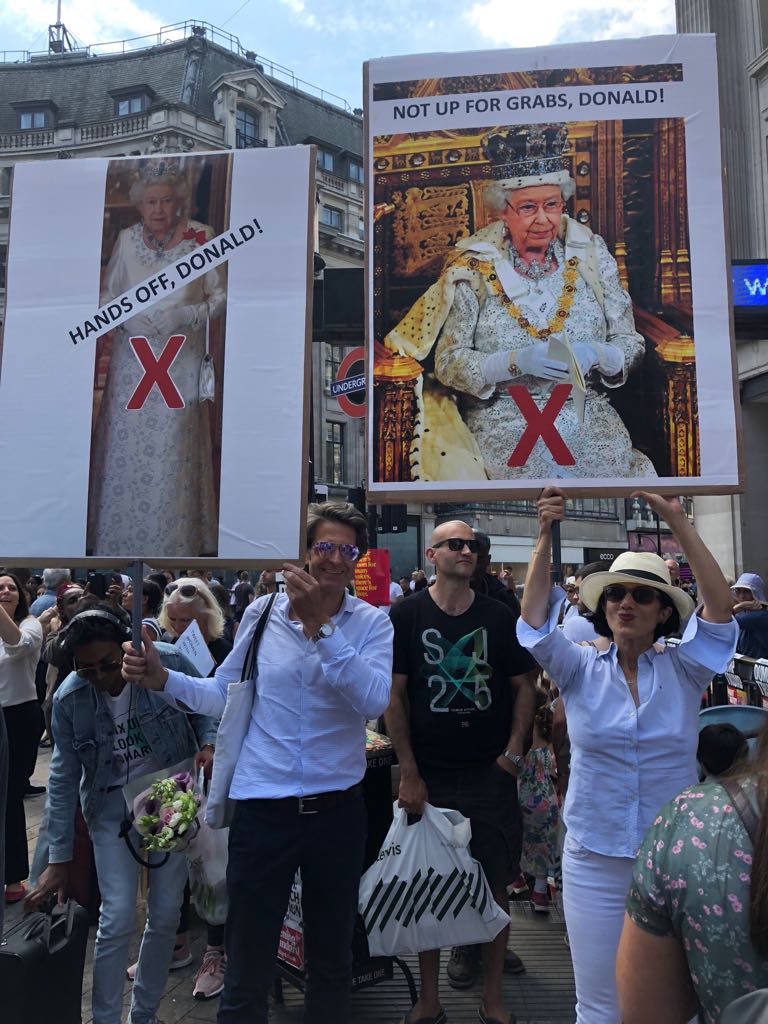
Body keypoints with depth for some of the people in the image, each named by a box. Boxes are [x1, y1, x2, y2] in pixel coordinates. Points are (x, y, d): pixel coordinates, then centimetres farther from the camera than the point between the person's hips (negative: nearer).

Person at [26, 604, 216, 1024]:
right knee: (118, 919, -5)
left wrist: (209, 745, -23)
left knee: (165, 915, 8)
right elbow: (63, 780, -5)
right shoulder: (68, 699, -13)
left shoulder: (169, 662, -19)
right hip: (114, 804, 0)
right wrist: (58, 859, -4)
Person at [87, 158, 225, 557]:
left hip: (180, 363, -2)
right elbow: (107, 294, 13)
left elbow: (219, 296, 2)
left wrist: (184, 316, -14)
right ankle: (117, 538, 19)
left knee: (173, 451, -1)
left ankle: (175, 544, 13)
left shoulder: (201, 236, -2)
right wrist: (128, 317, -8)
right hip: (131, 362, 3)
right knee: (125, 446, 4)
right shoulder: (126, 239, 6)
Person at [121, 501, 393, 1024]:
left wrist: (319, 625, -25)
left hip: (338, 807, 1)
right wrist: (163, 678, -7)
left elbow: (374, 700, -22)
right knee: (248, 965, 13)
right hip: (262, 805, 0)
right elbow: (226, 694, 7)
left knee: (333, 956, 22)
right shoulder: (261, 612, -3)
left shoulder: (373, 623, -6)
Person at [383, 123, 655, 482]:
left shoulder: (590, 254, 8)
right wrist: (516, 362, -19)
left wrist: (599, 356, -14)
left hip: (588, 420, 4)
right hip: (503, 425, -3)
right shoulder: (473, 266, 0)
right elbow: (448, 362, -3)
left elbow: (630, 344, 9)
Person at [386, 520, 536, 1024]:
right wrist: (409, 772, -7)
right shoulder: (407, 615, -4)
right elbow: (393, 695, -3)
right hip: (429, 775, -1)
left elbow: (523, 687, 8)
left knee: (496, 884, 10)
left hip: (491, 774, 1)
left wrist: (513, 751, -3)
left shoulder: (500, 616, 1)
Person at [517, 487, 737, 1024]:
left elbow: (720, 606, -15)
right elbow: (535, 617, -15)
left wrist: (680, 524, -20)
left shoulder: (683, 671, -2)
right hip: (594, 860, 0)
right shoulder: (582, 671, -2)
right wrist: (546, 535, -23)